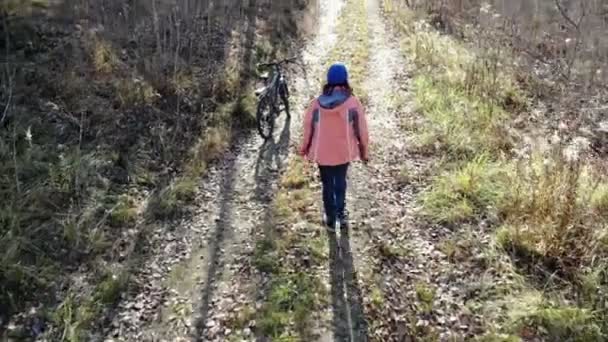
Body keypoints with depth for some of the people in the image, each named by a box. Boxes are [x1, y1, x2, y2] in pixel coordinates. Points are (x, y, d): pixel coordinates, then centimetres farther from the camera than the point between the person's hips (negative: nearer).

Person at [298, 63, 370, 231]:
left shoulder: (317, 103, -12)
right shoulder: (353, 102, -15)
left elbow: (308, 127, -3)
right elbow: (361, 129, -9)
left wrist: (304, 148, 13)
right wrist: (364, 151, 5)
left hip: (322, 152, 0)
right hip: (344, 151, 0)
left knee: (327, 184, 18)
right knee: (341, 182, 24)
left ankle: (331, 218, 28)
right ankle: (341, 214, 27)